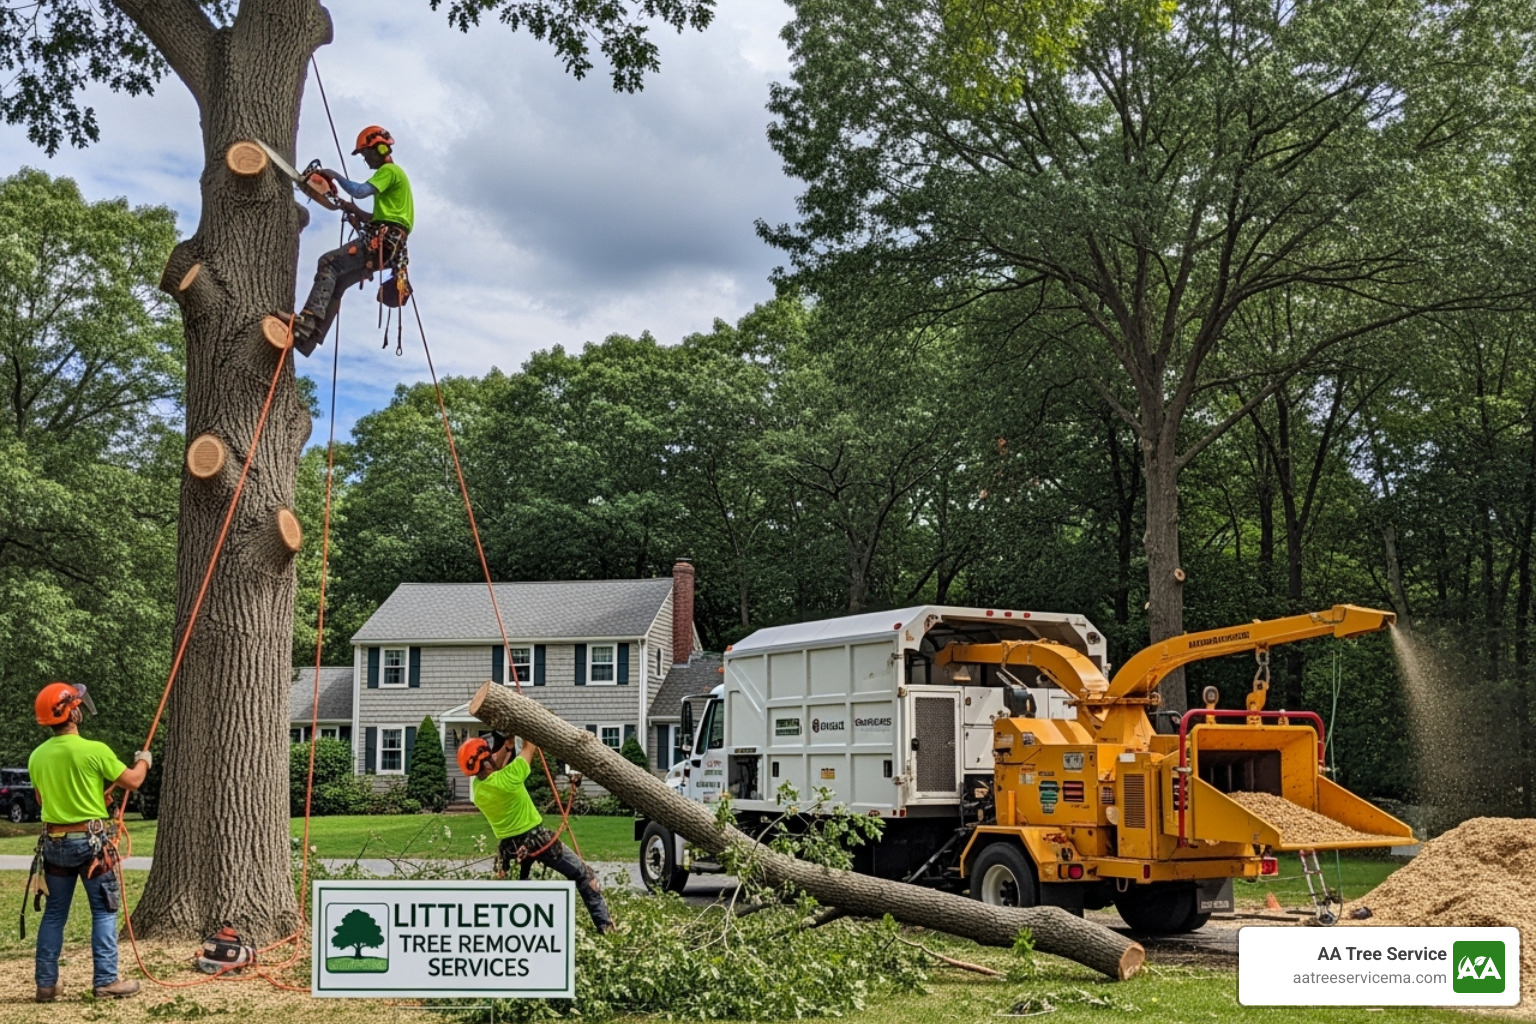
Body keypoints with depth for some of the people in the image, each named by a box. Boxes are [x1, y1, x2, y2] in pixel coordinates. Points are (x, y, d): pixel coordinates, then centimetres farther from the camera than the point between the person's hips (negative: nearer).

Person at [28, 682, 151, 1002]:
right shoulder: (95, 750, -17)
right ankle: (106, 981, 1)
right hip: (90, 841, -5)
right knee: (104, 912, 2)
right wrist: (143, 761, 16)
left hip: (54, 842, 5)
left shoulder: (37, 756, 1)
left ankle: (46, 983, 15)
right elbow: (133, 781, -5)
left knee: (54, 913, 12)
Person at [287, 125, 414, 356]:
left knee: (328, 264, -19)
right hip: (385, 245, 10)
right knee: (336, 283, 7)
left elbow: (360, 191, -17)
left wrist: (335, 175, -4)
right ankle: (310, 338, -1)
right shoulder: (390, 174, 31)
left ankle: (308, 323, -35)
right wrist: (355, 211, 16)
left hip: (382, 241, -10)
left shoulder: (390, 170, -1)